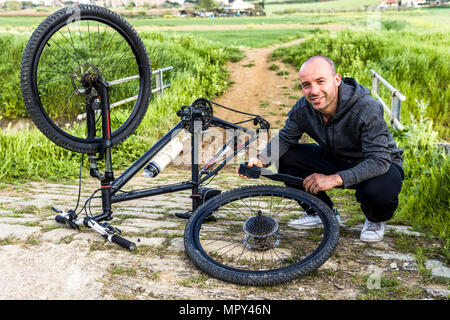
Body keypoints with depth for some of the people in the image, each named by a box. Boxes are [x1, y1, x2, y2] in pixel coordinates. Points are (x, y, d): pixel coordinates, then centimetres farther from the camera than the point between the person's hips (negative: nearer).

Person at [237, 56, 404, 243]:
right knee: (286, 157, -13)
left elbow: (379, 160, -35)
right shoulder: (303, 108, -17)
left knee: (376, 192, -40)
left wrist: (335, 179, -43)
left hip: (382, 165, -5)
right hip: (336, 160, 5)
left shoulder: (367, 109, -32)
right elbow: (284, 139, -2)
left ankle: (375, 220, 2)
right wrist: (261, 160, -23)